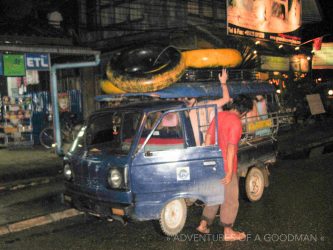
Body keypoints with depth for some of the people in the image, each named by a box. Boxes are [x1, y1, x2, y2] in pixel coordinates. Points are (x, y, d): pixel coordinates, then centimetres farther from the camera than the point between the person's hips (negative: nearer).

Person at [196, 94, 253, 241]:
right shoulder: (236, 122, -19)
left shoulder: (219, 115, 5)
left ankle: (203, 225, 29)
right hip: (226, 166, -8)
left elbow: (208, 137, 9)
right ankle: (228, 232, 19)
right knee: (230, 200, 7)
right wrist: (230, 172, -19)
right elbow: (231, 148, -22)